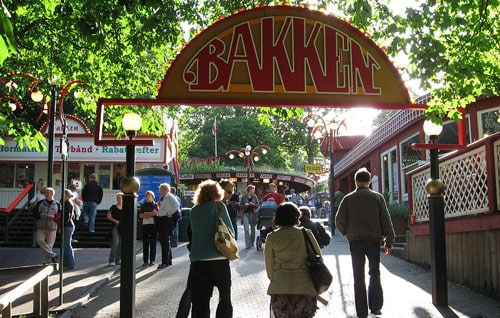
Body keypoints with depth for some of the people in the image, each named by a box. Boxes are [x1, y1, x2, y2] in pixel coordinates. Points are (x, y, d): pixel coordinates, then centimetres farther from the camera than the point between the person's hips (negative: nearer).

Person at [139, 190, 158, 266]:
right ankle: (145, 261, 5)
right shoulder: (143, 205, 16)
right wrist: (150, 214, -6)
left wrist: (145, 214, -3)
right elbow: (140, 215, 4)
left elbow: (155, 213, -9)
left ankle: (152, 260, 3)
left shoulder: (155, 205, 8)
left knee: (153, 243, -2)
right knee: (145, 243, 1)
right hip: (145, 225, 3)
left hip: (153, 225, -3)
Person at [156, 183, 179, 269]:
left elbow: (176, 204, -28)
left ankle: (165, 262, -5)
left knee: (165, 241, -8)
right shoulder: (162, 198, 18)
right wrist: (158, 206, 11)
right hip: (160, 220, 10)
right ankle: (168, 261, 23)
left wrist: (170, 213, -23)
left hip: (166, 219, -10)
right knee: (162, 240, 14)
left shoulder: (170, 197, -11)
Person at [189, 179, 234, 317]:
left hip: (197, 262, 2)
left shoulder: (194, 211, 9)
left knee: (200, 304, 3)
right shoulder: (218, 206, 0)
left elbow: (194, 232, 14)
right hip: (219, 259, -2)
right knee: (225, 298, 16)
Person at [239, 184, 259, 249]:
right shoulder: (244, 197, 0)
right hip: (246, 214, -2)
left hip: (253, 214, 2)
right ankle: (247, 244, -7)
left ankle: (252, 243, 25)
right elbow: (240, 205, 2)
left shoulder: (255, 197, 5)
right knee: (246, 229, -9)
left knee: (252, 229, 10)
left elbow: (257, 205, 3)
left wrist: (253, 204, -15)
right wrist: (245, 205, -17)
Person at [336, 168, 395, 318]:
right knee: (374, 273, 15)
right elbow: (386, 220, -1)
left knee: (359, 277, 7)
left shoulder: (348, 198, 0)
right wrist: (389, 240, 4)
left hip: (355, 241, 0)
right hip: (374, 239, 0)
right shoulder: (377, 197, 1)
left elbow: (339, 220, -3)